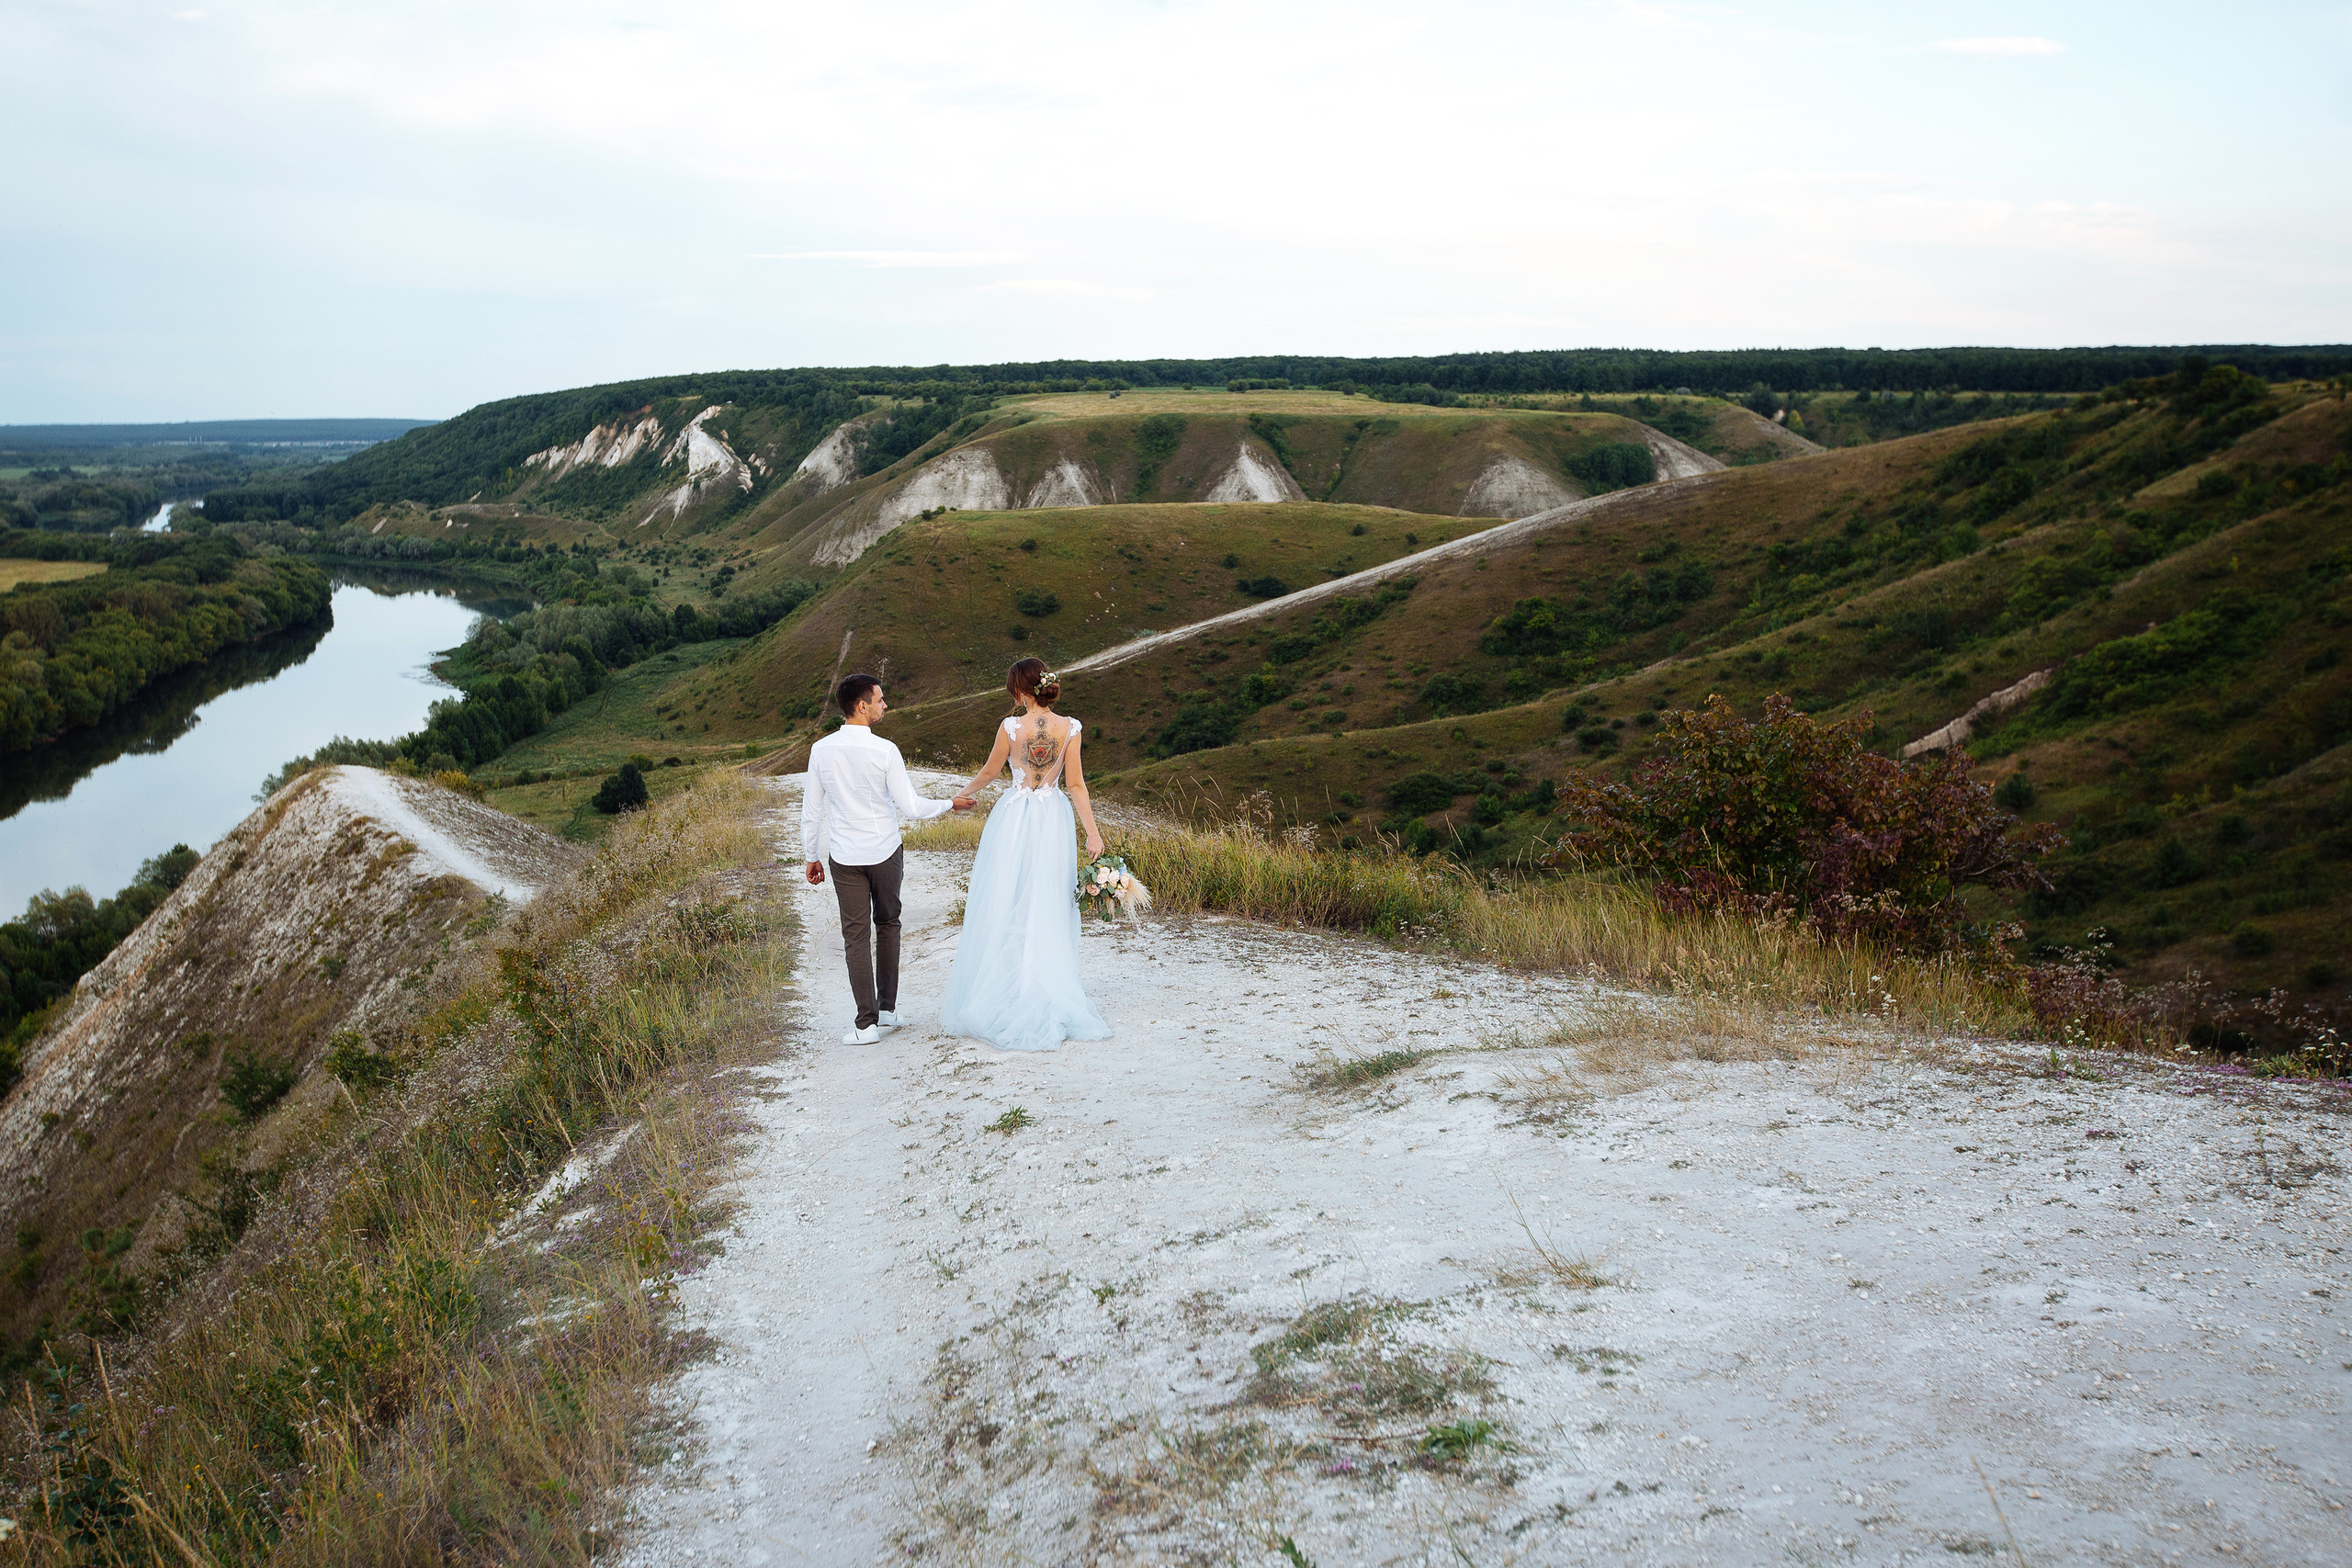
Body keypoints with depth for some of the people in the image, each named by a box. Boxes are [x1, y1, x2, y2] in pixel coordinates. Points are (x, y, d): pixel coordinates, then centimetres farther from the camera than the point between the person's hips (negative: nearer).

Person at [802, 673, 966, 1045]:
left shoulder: (821, 750, -5)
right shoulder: (884, 751, -15)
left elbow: (811, 810, 1)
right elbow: (910, 807, -12)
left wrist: (812, 856, 12)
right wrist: (949, 804, 4)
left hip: (844, 857, 1)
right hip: (885, 852, -1)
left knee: (856, 935, 4)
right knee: (887, 924, 19)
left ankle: (867, 1023, 3)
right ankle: (887, 1008, 23)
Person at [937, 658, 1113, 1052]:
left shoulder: (1011, 726, -11)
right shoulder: (1070, 728, -6)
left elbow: (989, 772, 2)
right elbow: (1076, 784, -7)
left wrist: (963, 795, 21)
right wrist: (1092, 832, -4)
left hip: (1013, 820, -2)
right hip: (1053, 820, 2)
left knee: (1006, 908, 7)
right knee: (1048, 911, 10)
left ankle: (1005, 994, 12)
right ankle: (1051, 998, 15)